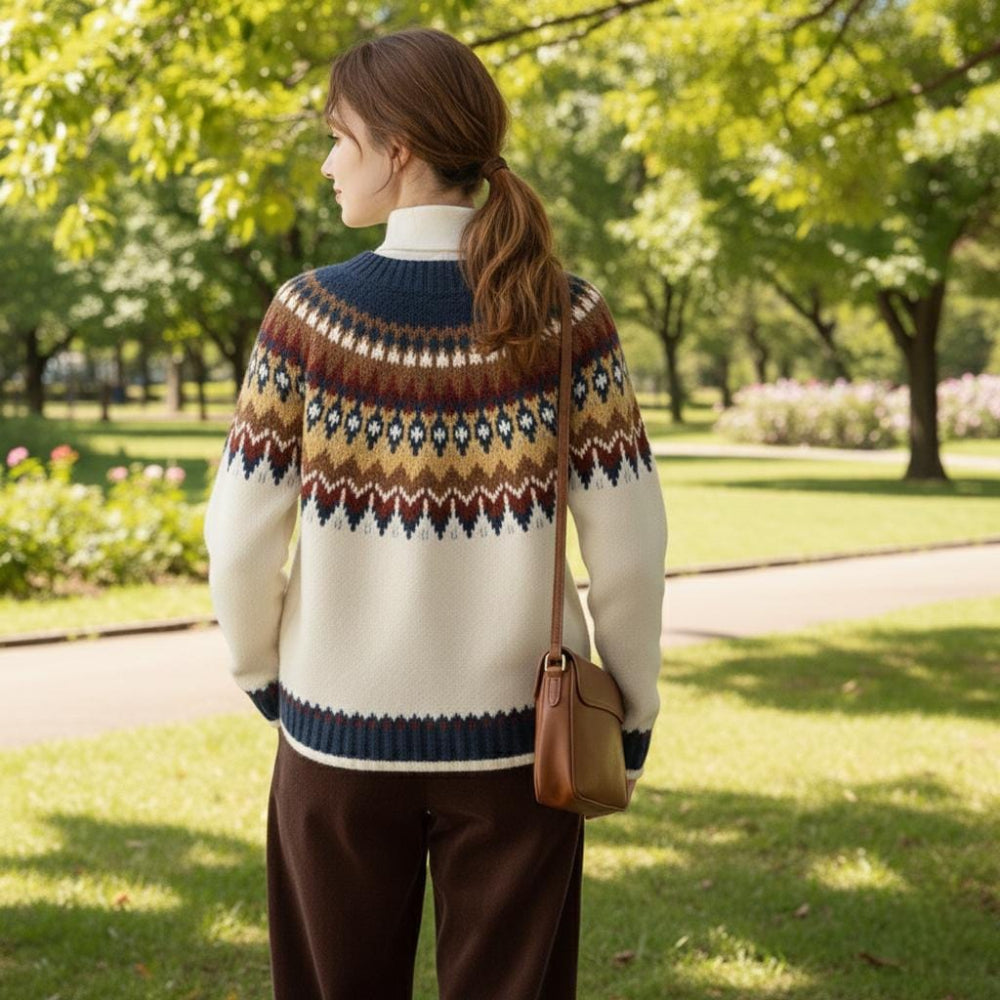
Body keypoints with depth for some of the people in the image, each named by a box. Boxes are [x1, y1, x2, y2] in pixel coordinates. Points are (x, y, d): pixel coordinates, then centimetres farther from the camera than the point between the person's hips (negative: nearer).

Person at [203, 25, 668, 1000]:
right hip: (511, 737, 0)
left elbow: (240, 539, -7)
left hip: (340, 735, 0)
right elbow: (627, 546, -8)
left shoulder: (307, 312, -10)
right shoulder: (567, 315, -9)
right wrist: (632, 713, 6)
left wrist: (259, 674, 10)